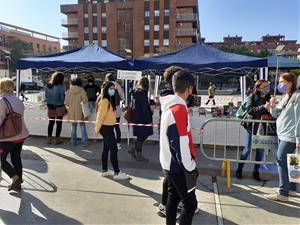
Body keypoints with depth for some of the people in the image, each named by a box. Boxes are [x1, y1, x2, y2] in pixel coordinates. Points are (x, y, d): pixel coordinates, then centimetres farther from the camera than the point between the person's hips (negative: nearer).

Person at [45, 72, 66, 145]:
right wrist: (64, 105, 5)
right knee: (59, 123, 6)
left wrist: (49, 103, 17)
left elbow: (46, 96, 6)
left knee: (51, 123, 13)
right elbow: (62, 98, -14)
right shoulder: (60, 87, -16)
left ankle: (49, 138, 18)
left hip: (50, 107, 5)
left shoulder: (48, 86, 0)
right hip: (59, 107, -5)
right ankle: (57, 139, 11)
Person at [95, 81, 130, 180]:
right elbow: (100, 115, -17)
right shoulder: (104, 100, -18)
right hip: (106, 127, -10)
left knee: (106, 149, 15)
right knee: (114, 149, -5)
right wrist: (97, 128, -14)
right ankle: (117, 173, 2)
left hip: (108, 127, 10)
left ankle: (105, 171, 25)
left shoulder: (110, 100, 13)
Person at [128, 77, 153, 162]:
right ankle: (139, 155, 13)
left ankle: (133, 149, 23)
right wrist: (149, 120, -16)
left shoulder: (135, 92, 8)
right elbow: (145, 108, -20)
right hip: (141, 118, -8)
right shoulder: (142, 93, -17)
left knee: (142, 136, 18)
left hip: (136, 117, 8)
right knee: (141, 136, 3)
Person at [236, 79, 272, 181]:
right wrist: (263, 107, -30)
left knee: (260, 150, 9)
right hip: (252, 127, -4)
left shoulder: (268, 97, 3)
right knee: (247, 149, 2)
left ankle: (256, 171, 25)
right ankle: (239, 170, 17)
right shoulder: (251, 97, -7)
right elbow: (249, 110, -21)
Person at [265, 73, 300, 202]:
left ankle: (283, 193, -2)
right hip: (282, 134, 9)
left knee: (281, 161, -9)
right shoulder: (285, 97, 15)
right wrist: (273, 106, -3)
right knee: (286, 162, 15)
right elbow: (276, 115, 18)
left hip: (290, 135, -9)